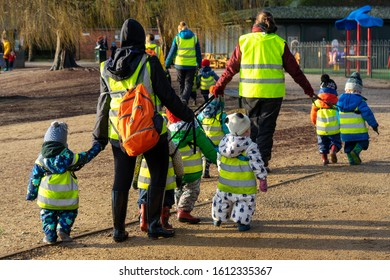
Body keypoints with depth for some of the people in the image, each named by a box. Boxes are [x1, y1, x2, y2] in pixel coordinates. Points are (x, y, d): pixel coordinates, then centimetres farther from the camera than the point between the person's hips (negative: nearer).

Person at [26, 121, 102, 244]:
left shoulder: (41, 158, 2)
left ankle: (50, 235, 10)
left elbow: (34, 178, 5)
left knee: (47, 214, 18)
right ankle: (63, 229, -1)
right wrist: (97, 147, 24)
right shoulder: (68, 156, -3)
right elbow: (85, 157, 11)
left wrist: (31, 194, 13)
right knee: (69, 212, 18)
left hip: (47, 198, 1)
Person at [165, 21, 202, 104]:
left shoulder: (177, 38, -1)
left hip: (180, 64, 0)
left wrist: (167, 64, 11)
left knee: (181, 83, 16)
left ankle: (182, 99, 22)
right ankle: (185, 99, -19)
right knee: (189, 83, 2)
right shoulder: (194, 37, 3)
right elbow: (198, 52, 8)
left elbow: (172, 52, 2)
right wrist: (199, 63, 18)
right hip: (191, 65, 0)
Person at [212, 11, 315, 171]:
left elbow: (232, 67, 4)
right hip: (272, 93, -1)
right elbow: (294, 69, 3)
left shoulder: (244, 41, 2)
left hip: (250, 93, 1)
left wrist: (220, 86, 14)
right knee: (266, 127, 6)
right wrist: (307, 88, 11)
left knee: (252, 126, 16)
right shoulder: (279, 43, 0)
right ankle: (263, 162, 2)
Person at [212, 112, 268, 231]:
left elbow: (219, 159, 10)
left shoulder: (224, 141, -2)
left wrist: (220, 171, 25)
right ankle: (242, 222, 3)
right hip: (244, 185, -5)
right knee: (245, 202, 8)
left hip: (225, 182, 5)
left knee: (222, 199, 22)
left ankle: (218, 218, 34)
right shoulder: (250, 146, -18)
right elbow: (257, 164, -16)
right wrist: (262, 179, -7)